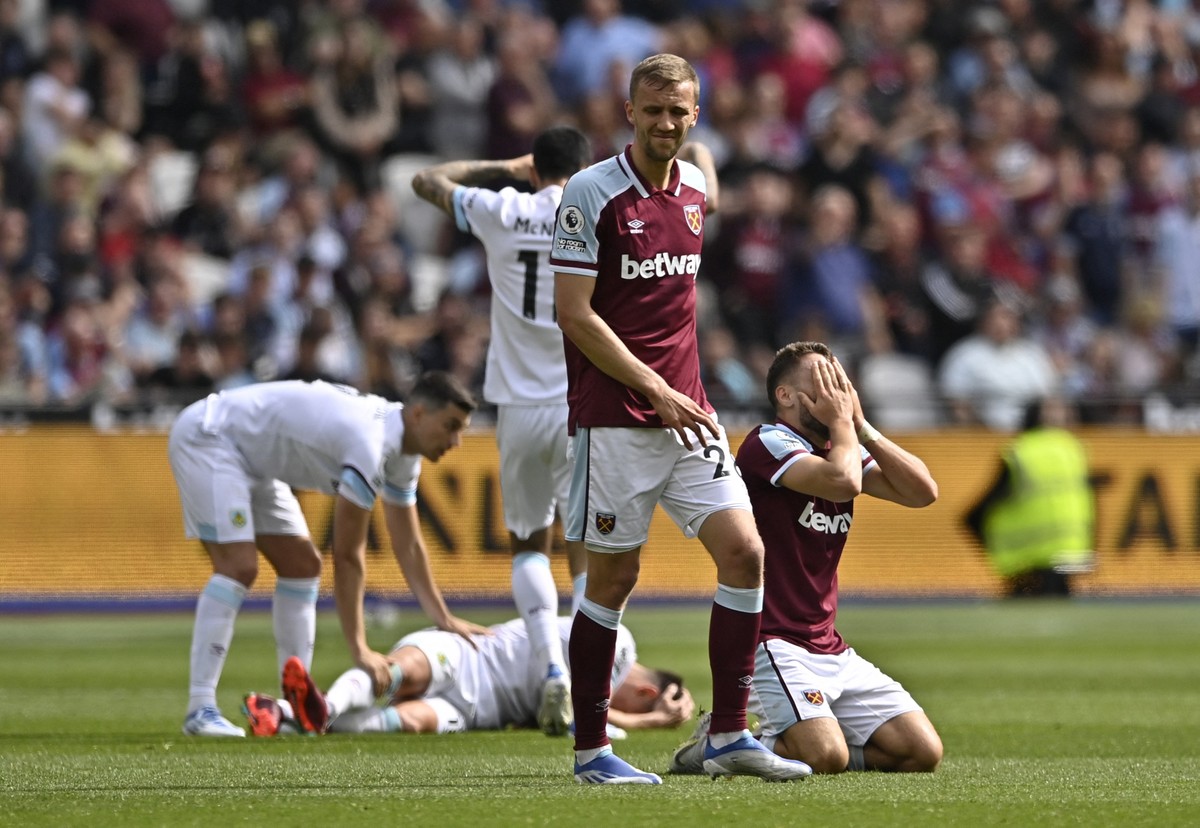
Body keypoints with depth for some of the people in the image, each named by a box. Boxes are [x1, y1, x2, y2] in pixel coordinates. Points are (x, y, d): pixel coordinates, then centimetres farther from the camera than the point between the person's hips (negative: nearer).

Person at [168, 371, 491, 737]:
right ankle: (200, 711, -23)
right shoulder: (370, 444, -30)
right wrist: (359, 649, -24)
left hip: (251, 459, 11)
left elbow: (408, 546, 13)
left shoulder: (403, 456, 1)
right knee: (239, 566, -22)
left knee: (302, 566, 8)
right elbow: (347, 556, -27)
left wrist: (444, 620, 12)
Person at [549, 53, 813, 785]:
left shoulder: (696, 189, 9)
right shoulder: (591, 194, -9)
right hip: (614, 418, -6)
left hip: (687, 411, 6)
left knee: (744, 553, -5)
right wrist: (656, 391, -15)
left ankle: (730, 737, 1)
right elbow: (575, 314, -12)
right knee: (614, 578, -2)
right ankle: (592, 751, 8)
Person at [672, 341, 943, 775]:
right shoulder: (768, 443, -10)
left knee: (923, 751, -3)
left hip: (830, 650, 8)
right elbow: (843, 482, -26)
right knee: (828, 757, -28)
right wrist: (842, 422, -8)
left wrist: (861, 426, 1)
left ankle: (769, 744, 9)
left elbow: (922, 491, 4)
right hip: (773, 645, -8)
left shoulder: (842, 450, 15)